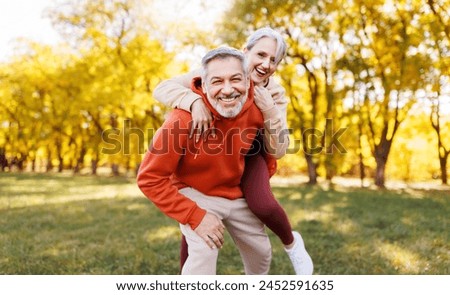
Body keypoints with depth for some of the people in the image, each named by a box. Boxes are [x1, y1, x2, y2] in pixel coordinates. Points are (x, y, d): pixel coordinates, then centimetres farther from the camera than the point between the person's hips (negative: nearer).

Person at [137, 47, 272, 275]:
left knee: (262, 251, 18)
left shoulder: (255, 111, -18)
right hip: (196, 195, -5)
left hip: (237, 194, 5)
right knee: (204, 252, -27)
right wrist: (195, 216, -30)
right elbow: (150, 179, -29)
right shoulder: (185, 118, -33)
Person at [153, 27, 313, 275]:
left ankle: (291, 242, 6)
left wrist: (269, 110, -35)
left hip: (249, 154, 0)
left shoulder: (275, 94, -18)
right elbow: (162, 88, -31)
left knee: (262, 204, -29)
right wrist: (195, 101, -51)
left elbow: (277, 150, -20)